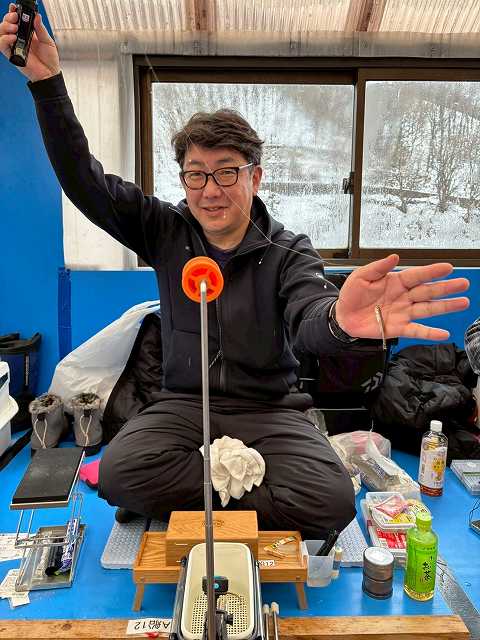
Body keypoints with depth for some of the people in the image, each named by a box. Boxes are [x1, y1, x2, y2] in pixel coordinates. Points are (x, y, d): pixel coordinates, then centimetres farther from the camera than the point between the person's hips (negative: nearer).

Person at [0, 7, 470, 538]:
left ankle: (185, 500, -6)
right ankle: (252, 483, -8)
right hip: (182, 404, 2)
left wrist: (337, 318, -52)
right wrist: (47, 82, -11)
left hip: (267, 409, -1)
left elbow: (306, 319, -26)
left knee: (332, 500, -25)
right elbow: (84, 181, -1)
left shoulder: (288, 252, -6)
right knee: (118, 472, -27)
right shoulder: (166, 231, 3)